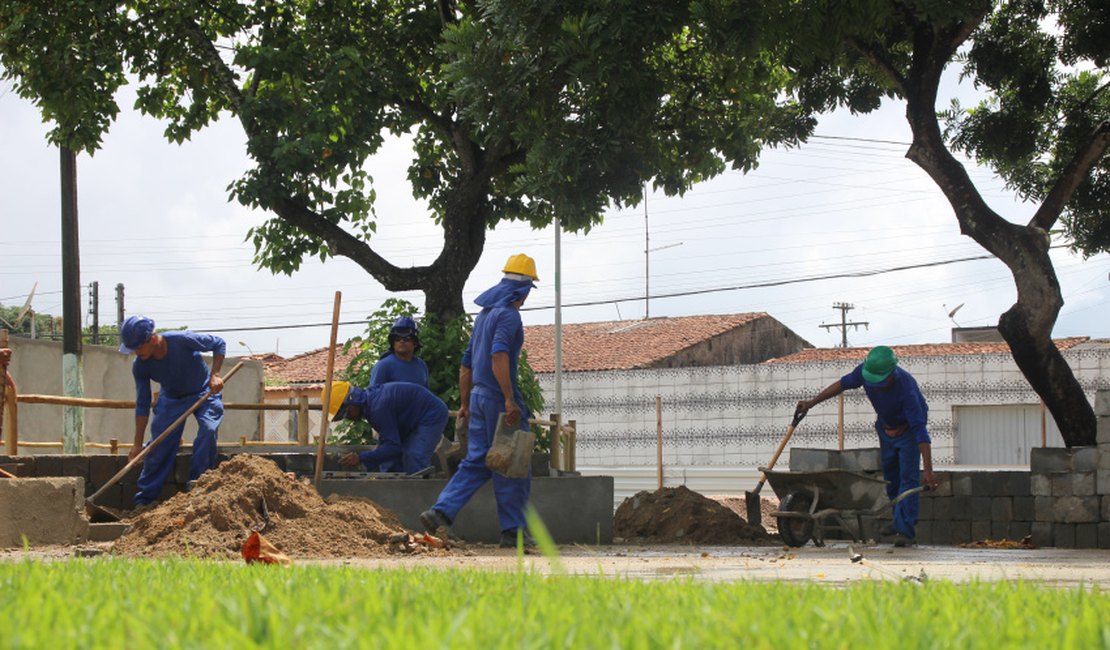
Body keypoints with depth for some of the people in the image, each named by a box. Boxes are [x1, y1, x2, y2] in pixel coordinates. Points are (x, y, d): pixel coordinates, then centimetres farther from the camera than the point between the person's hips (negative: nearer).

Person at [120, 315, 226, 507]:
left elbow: (219, 344, -17)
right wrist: (137, 444, -14)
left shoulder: (182, 340, -33)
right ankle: (144, 501, 5)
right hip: (171, 398, 3)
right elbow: (142, 405, -13)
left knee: (208, 430, -26)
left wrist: (215, 375, -29)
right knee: (157, 446, -7)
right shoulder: (140, 366, -21)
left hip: (204, 393, -3)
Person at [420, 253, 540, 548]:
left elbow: (466, 364, 22)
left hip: (479, 396, 9)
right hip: (498, 397, -9)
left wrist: (465, 404, 26)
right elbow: (498, 355, -25)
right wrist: (509, 399, -27)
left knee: (476, 462, 8)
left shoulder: (484, 314, 18)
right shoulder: (508, 314, -11)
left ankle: (440, 512, -5)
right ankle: (512, 529, 2)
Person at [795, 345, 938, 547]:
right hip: (886, 429, 6)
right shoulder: (865, 371, -25)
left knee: (908, 477, -15)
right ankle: (900, 520, 30)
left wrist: (928, 471, -43)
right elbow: (843, 384, -2)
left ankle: (905, 530, -16)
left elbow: (920, 430, -40)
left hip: (908, 430, -6)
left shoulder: (906, 387, -40)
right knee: (890, 477, 13)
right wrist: (812, 402, -3)